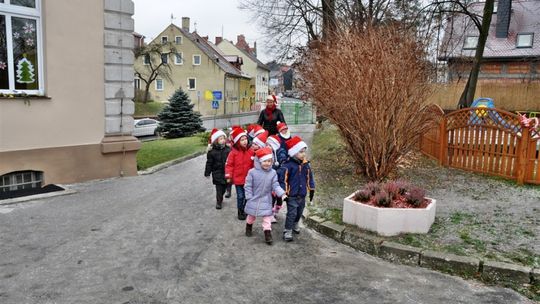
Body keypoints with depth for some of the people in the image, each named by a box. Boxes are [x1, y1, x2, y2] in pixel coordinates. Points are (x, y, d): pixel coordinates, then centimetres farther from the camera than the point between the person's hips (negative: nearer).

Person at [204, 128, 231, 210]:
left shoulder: (228, 150, -3)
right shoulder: (212, 152, -7)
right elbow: (209, 163, -2)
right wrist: (207, 173, 0)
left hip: (226, 173, 3)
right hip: (217, 174, -2)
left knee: (224, 187, 14)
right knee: (219, 189, 0)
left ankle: (220, 199, 37)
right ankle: (218, 202, 14)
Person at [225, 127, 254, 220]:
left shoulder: (251, 151, -2)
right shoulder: (234, 152, -9)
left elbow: (254, 164, 4)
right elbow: (229, 164, -7)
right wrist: (228, 176, -13)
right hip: (238, 178, -2)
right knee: (240, 196, 7)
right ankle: (240, 212, 22)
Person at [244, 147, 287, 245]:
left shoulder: (273, 173, -10)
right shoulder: (252, 172, -17)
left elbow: (275, 186, -7)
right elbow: (248, 186, -10)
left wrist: (282, 193, -22)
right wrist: (249, 197, -12)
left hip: (266, 200, 0)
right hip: (254, 199, 0)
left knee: (267, 216, -1)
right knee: (251, 215, 20)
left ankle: (267, 234, 7)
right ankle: (249, 228, 47)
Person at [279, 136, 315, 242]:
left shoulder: (306, 164, 1)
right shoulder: (288, 165, -18)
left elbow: (309, 177, 11)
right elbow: (283, 179, -15)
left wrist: (311, 189, 13)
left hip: (302, 195, 6)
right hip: (292, 195, -6)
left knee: (299, 212, 20)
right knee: (292, 213, -6)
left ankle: (295, 224, 44)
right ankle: (287, 231, 6)